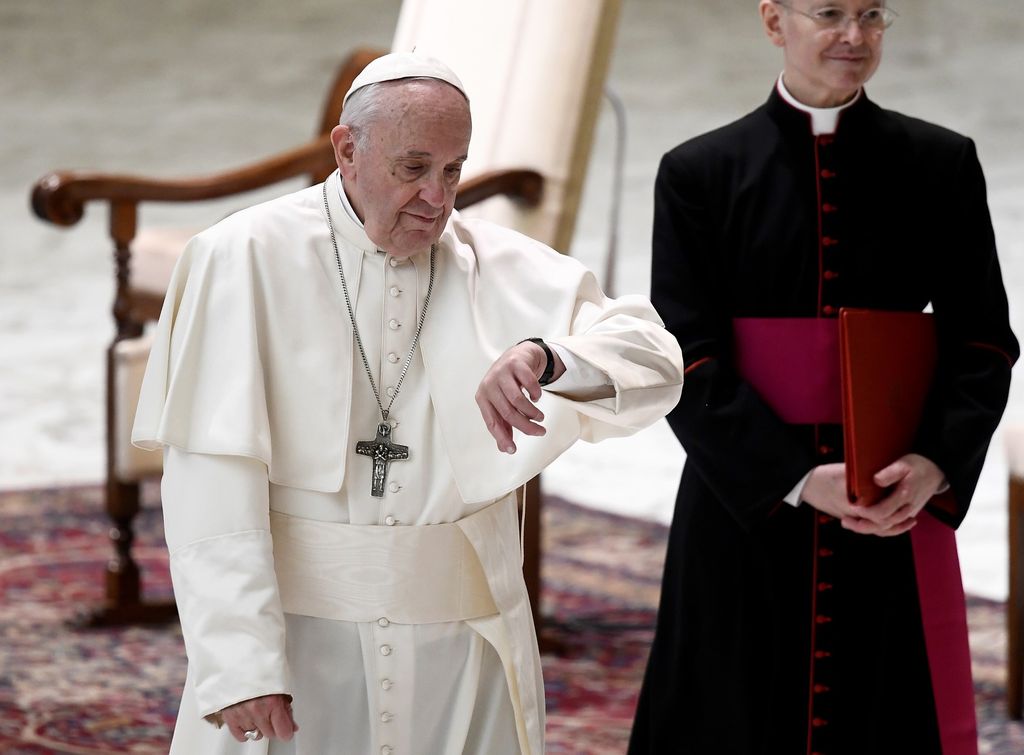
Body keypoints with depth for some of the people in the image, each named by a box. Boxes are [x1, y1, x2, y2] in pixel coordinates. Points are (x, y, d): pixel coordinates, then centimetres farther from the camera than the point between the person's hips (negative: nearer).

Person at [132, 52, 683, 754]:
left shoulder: (503, 267, 4)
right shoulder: (248, 258, -6)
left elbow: (656, 365, -4)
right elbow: (213, 480, -11)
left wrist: (547, 358, -25)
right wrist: (239, 664, -18)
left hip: (460, 636, 3)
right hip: (294, 624, -3)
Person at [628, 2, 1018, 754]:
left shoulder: (941, 165, 4)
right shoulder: (700, 175, 0)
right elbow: (687, 362, -5)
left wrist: (935, 465, -15)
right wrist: (798, 479, -17)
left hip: (901, 512, 1)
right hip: (746, 508, -1)